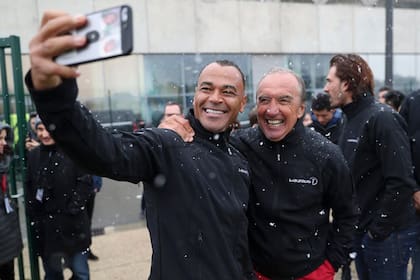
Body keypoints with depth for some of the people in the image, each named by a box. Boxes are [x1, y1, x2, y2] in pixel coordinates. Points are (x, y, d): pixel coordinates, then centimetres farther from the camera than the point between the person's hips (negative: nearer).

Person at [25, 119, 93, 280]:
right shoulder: (33, 155, 7)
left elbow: (85, 182, -9)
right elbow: (29, 186, 10)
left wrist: (73, 209, -14)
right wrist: (32, 214, 2)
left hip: (72, 222, -4)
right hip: (44, 225, 4)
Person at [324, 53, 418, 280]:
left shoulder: (382, 118, -17)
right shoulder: (352, 120, 10)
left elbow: (401, 183, -23)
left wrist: (378, 229, -17)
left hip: (387, 234, -8)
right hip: (361, 231, 8)